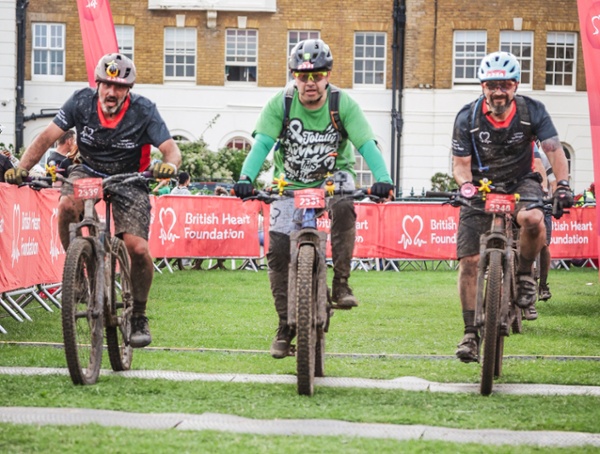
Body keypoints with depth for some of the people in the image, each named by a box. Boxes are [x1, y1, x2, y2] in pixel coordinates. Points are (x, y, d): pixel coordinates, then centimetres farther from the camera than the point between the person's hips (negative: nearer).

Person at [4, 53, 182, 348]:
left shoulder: (143, 111, -20)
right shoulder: (82, 102, -17)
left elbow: (171, 150, -26)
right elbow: (47, 137, -19)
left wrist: (169, 165, -50)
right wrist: (22, 168, -33)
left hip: (129, 180, -1)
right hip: (88, 171, 1)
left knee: (138, 249, -18)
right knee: (67, 206, -34)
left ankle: (139, 317, 4)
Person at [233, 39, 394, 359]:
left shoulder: (342, 104, -17)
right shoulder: (280, 104, -15)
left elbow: (366, 143, -26)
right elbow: (262, 144, -24)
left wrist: (382, 179, -43)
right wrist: (245, 179, -42)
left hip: (332, 178, -1)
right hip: (291, 183, 1)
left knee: (343, 209, -35)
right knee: (277, 251, -8)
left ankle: (341, 284, -23)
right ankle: (285, 324, 6)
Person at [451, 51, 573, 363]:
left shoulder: (532, 111, -13)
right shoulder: (467, 118, -13)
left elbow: (554, 149, -14)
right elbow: (460, 163, -9)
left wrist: (562, 183, -30)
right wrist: (466, 185, -30)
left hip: (521, 183, -1)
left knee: (533, 220, -36)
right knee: (469, 260, -11)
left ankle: (525, 274, -6)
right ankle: (471, 333, 0)